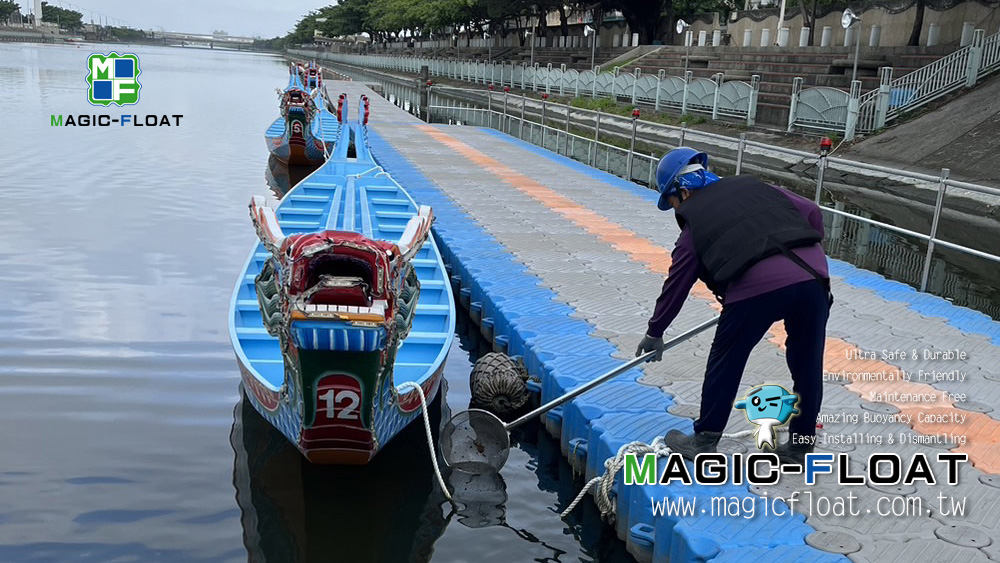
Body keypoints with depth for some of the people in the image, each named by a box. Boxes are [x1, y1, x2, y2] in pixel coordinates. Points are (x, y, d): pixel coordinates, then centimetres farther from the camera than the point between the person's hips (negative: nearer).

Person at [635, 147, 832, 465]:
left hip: (758, 284, -4)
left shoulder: (695, 222, 15)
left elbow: (676, 285, 19)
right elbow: (812, 213, 22)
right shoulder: (755, 187, 26)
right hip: (813, 275, 5)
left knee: (725, 363, 14)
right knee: (807, 365, 18)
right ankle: (800, 447, 31)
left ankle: (704, 441, 25)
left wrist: (654, 334, 30)